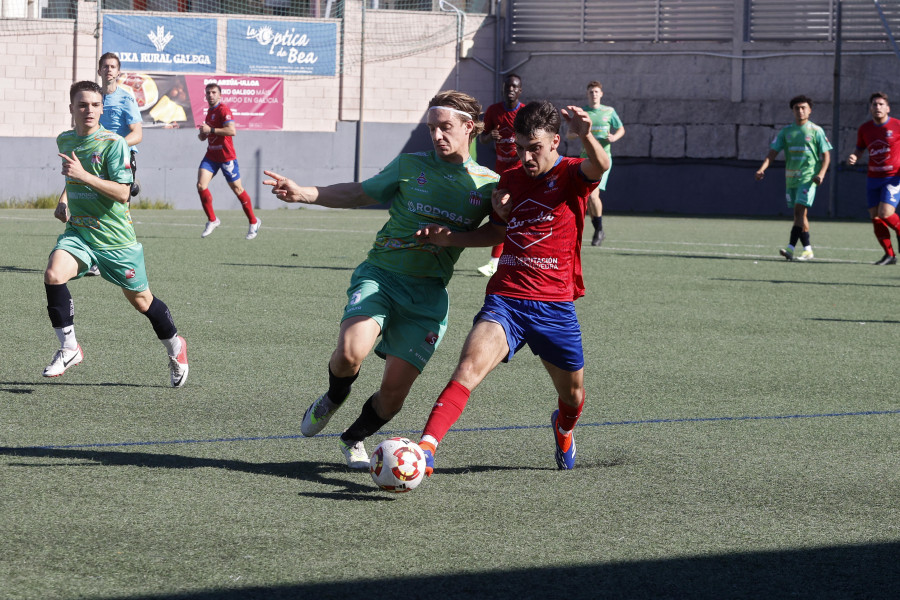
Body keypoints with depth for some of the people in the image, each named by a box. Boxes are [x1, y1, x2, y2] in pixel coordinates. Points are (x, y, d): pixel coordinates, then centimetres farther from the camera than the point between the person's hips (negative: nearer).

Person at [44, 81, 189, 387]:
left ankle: (175, 346, 36)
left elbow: (123, 193, -21)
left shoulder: (113, 143, -13)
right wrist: (64, 201, 12)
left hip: (115, 237, -4)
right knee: (53, 274, -24)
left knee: (141, 300, 8)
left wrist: (83, 176, -29)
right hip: (78, 232, 4)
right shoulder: (64, 141, 6)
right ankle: (69, 348, -12)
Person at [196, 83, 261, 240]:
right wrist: (202, 134, 7)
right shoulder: (209, 112, 14)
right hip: (211, 155, 7)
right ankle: (212, 220, 3)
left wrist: (210, 130, -26)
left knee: (237, 189, 3)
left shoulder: (223, 110, -13)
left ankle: (254, 222, 18)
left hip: (226, 157, -7)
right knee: (201, 185, -10)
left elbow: (232, 130, -28)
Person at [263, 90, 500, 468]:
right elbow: (358, 194, 14)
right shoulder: (410, 166, 7)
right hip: (380, 275, -1)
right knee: (350, 352, -27)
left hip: (428, 291, 1)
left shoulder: (488, 183, 6)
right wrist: (302, 193, 3)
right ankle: (333, 398, 10)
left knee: (394, 391, -4)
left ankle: (355, 438, 30)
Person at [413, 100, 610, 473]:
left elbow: (600, 166, -29)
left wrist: (585, 136, -52)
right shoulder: (510, 179, 11)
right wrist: (448, 238, 13)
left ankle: (564, 429, 53)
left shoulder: (571, 175, -4)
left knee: (572, 395, 15)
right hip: (506, 299, 2)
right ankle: (426, 449, -36)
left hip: (555, 307, -2)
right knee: (469, 367, -25)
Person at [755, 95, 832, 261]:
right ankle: (807, 250, 8)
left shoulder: (816, 131, 0)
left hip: (808, 177, -5)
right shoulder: (786, 131, 10)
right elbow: (773, 152, 7)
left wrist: (821, 173, -15)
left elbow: (826, 155, 0)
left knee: (799, 210, -16)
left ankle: (791, 247, -20)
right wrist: (762, 169, -9)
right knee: (800, 214, 5)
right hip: (791, 177, 5)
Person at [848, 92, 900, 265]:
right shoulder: (864, 129, 6)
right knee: (875, 217, -1)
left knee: (885, 213, -19)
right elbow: (860, 149, 18)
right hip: (873, 178, 5)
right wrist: (853, 157, -5)